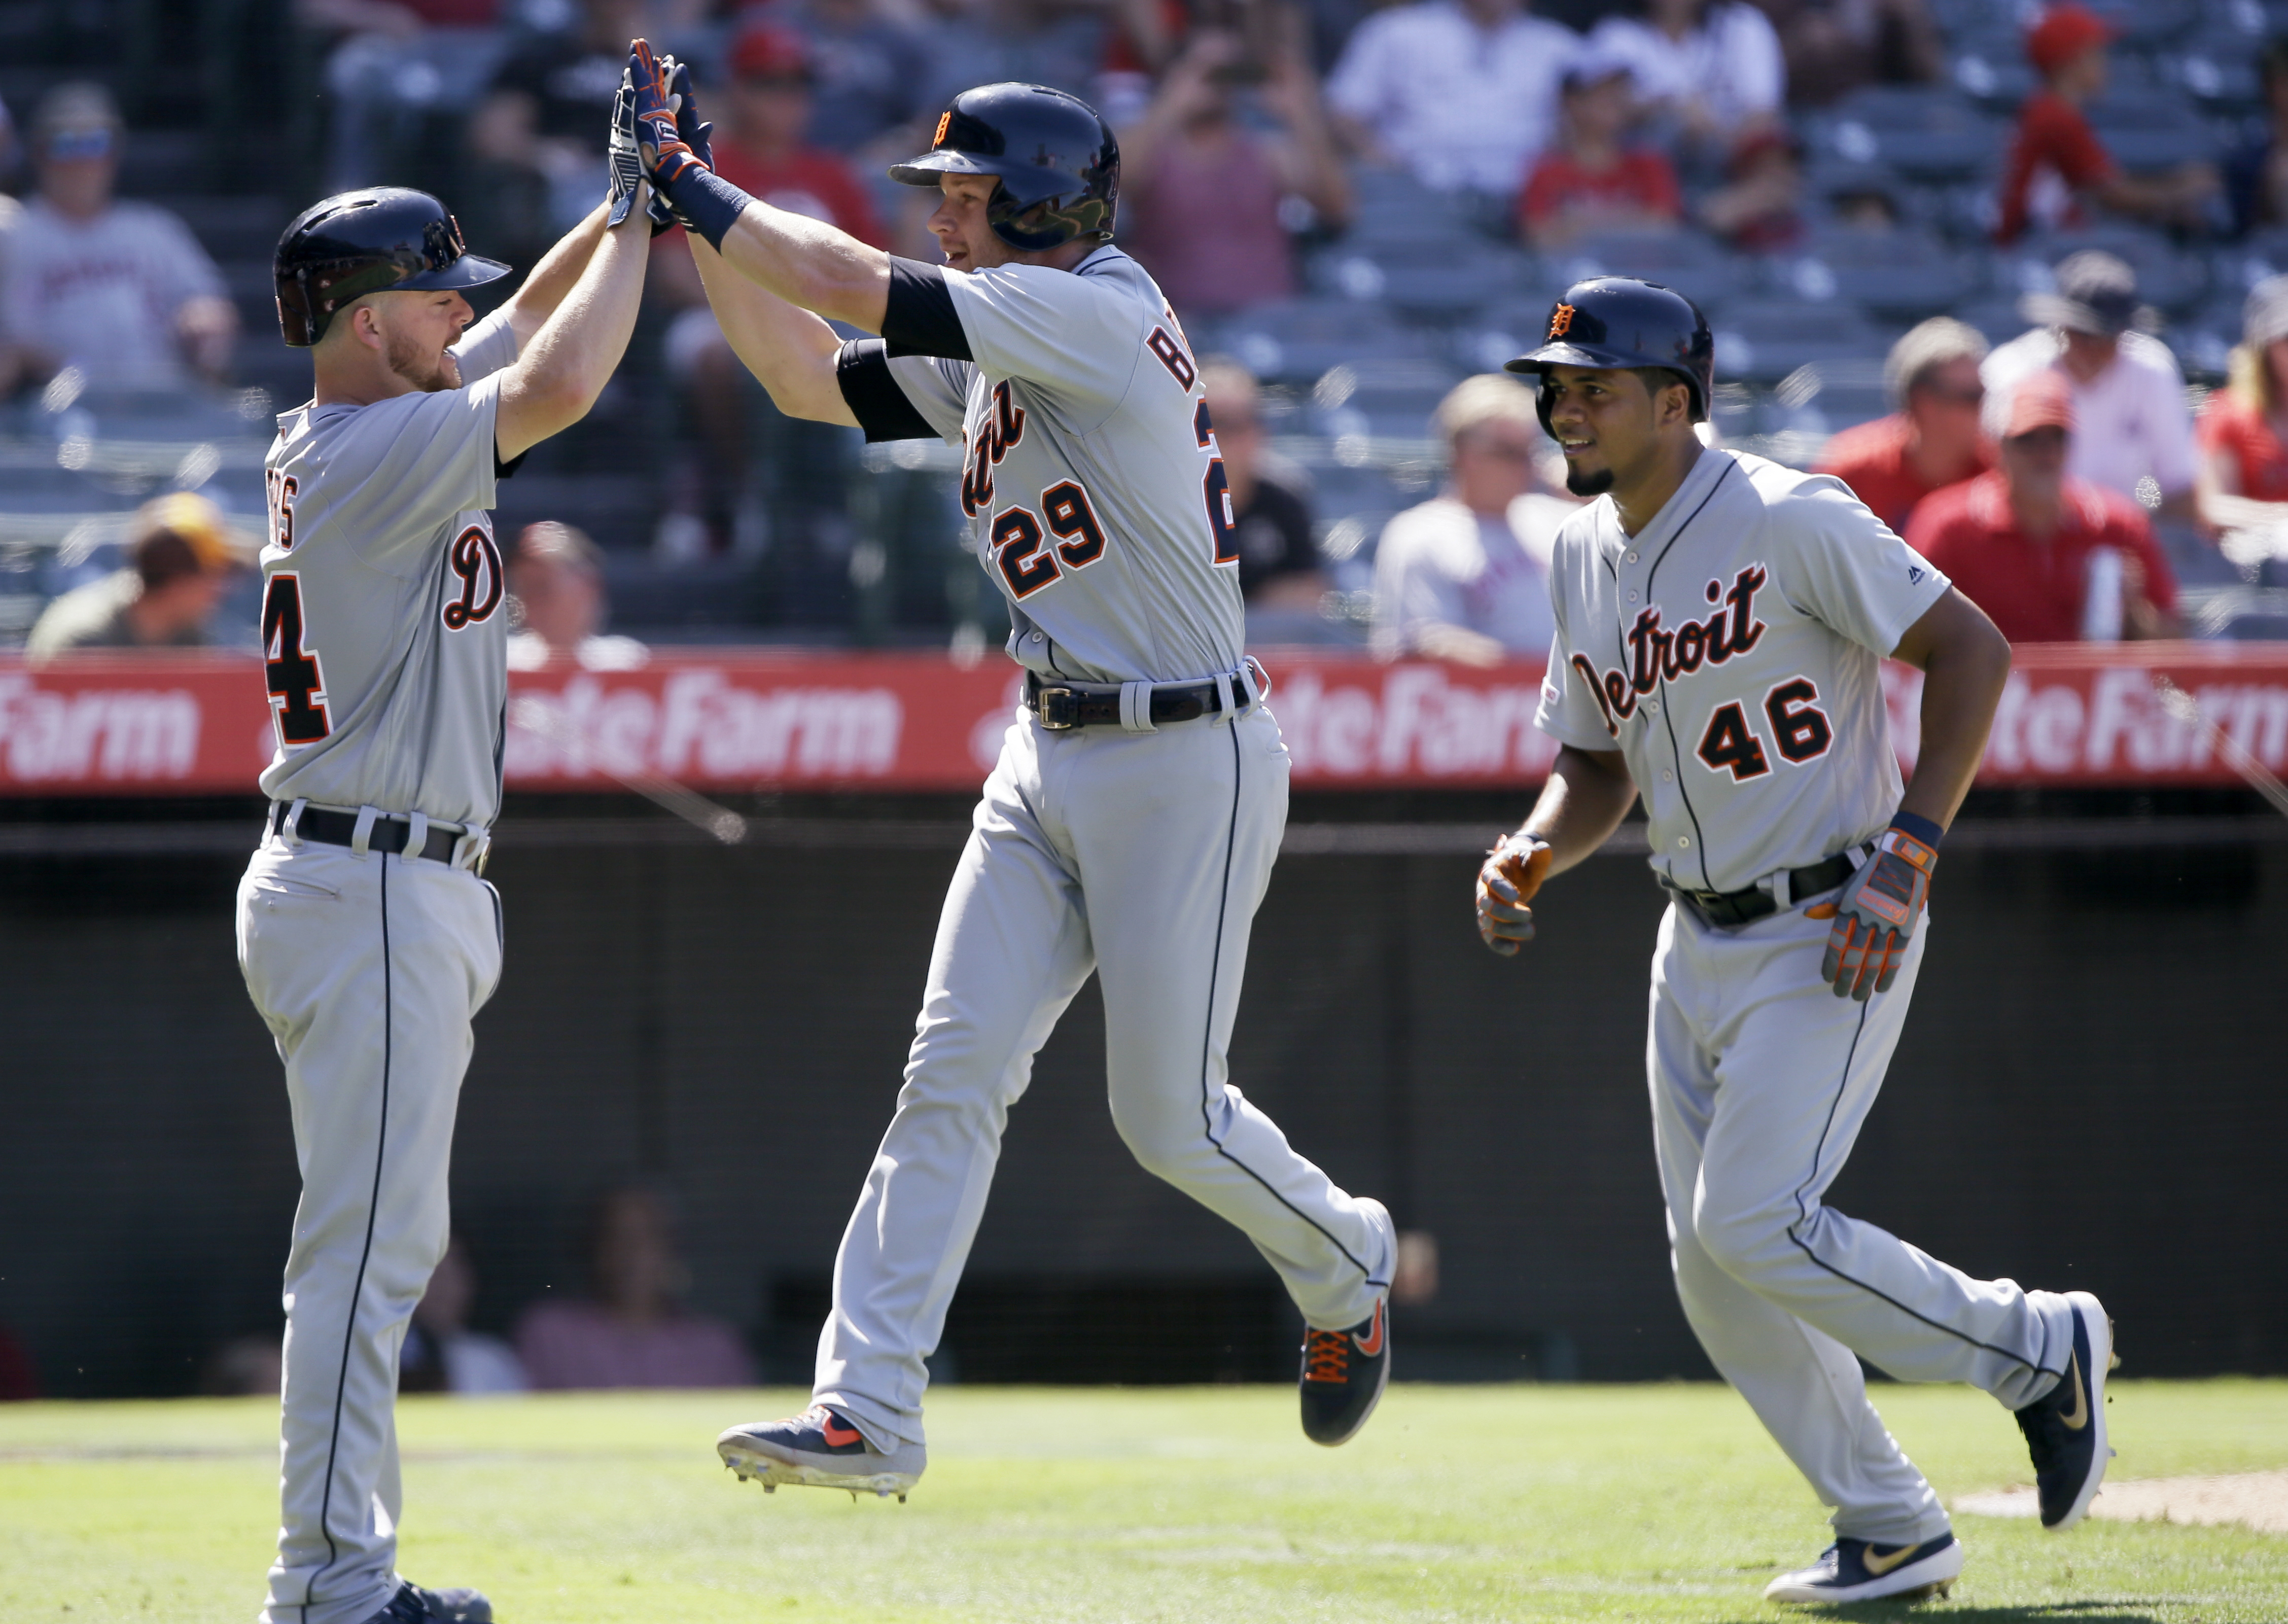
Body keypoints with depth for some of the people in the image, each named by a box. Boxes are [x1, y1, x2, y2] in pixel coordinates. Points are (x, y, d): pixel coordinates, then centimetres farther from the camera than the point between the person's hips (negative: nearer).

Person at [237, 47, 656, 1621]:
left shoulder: (363, 428, 13)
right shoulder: (373, 455, -17)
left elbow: (533, 325, 23)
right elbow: (560, 382, -27)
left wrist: (628, 201, 10)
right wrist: (636, 208, -13)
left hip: (408, 895, 11)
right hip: (366, 888, -11)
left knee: (385, 1241, 13)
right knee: (368, 1240, -10)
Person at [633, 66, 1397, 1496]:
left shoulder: (1102, 309, -17)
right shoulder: (993, 359, 11)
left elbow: (850, 285, -22)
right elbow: (809, 376, 17)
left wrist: (698, 186, -11)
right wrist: (696, 223, 8)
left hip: (1186, 761, -9)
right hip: (1053, 759, 9)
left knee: (1171, 1114, 1)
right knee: (954, 1071, -2)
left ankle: (1346, 1271, 31)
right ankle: (869, 1414, -6)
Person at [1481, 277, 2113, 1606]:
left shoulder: (1787, 522, -17)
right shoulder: (1585, 558, 7)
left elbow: (1972, 649, -16)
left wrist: (1907, 859, -22)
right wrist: (1528, 857, -4)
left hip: (1833, 934, -8)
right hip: (1701, 938, 8)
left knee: (1755, 1226, -17)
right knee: (1712, 1264, 6)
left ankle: (2040, 1347, 3)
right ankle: (1893, 1533, 19)